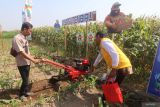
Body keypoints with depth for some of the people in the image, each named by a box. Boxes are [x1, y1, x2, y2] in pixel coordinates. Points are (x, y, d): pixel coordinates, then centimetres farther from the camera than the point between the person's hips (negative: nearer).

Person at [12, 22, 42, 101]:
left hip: (27, 62, 8)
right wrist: (33, 60, -23)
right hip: (22, 64, -8)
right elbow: (22, 53, -26)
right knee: (25, 80, 2)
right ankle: (21, 94, 25)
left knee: (26, 79, 20)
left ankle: (26, 91, 38)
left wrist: (32, 57, 11)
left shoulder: (24, 38, 5)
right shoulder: (17, 38, -22)